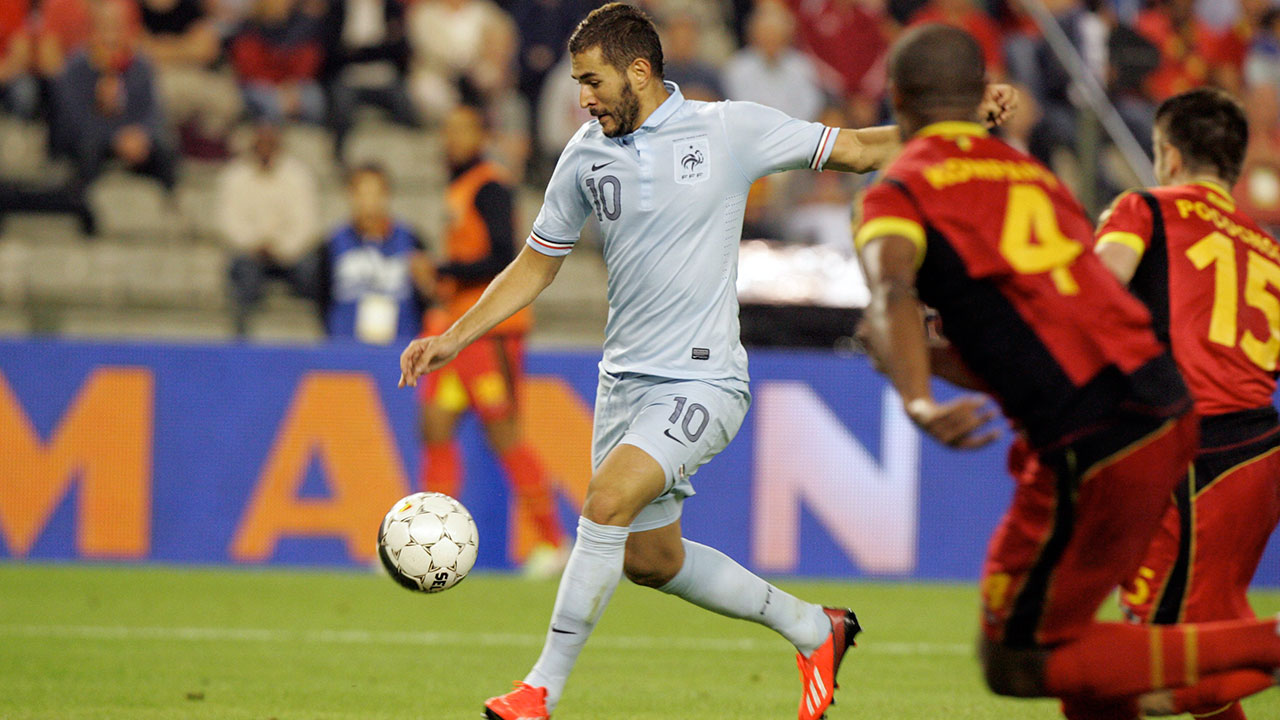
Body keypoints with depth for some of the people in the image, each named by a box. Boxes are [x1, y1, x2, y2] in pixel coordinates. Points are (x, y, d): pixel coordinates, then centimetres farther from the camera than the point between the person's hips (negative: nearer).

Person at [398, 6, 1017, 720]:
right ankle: (814, 628, 32)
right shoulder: (586, 155, 5)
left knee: (607, 501, -25)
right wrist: (455, 338, 9)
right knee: (650, 558, 11)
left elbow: (859, 150, 3)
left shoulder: (731, 130, -6)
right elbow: (536, 266, 17)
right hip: (626, 378, 6)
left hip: (703, 378, -6)